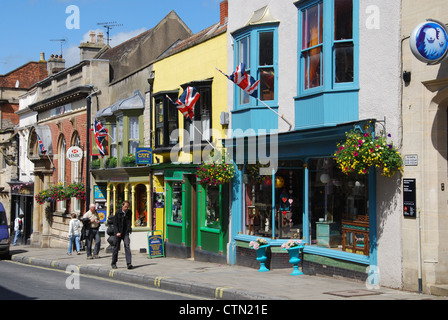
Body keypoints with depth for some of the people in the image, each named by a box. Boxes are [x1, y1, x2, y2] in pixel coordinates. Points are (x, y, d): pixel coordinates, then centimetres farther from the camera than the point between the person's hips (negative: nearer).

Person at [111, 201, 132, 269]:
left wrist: (129, 230, -14)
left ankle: (129, 263, -21)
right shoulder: (118, 212, -3)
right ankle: (114, 263, 21)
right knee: (116, 248, 6)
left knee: (127, 246, -14)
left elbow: (129, 222, 2)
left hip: (125, 233, 1)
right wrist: (117, 232, -14)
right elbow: (115, 223, -3)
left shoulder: (129, 213, 4)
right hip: (118, 233, -1)